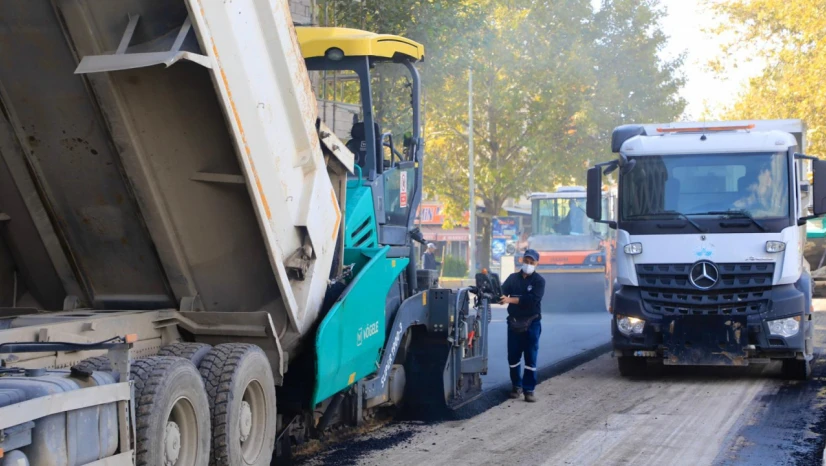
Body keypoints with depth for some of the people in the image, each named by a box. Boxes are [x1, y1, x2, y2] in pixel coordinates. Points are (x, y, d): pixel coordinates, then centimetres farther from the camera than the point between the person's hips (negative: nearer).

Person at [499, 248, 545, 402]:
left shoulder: (539, 280, -4)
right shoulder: (513, 278, 7)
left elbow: (533, 299, -20)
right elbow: (502, 292, -6)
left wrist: (511, 300, -26)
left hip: (531, 323, -3)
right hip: (514, 323, 3)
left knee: (530, 358, -1)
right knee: (513, 356, 7)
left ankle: (529, 389, 4)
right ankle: (517, 386, 20)